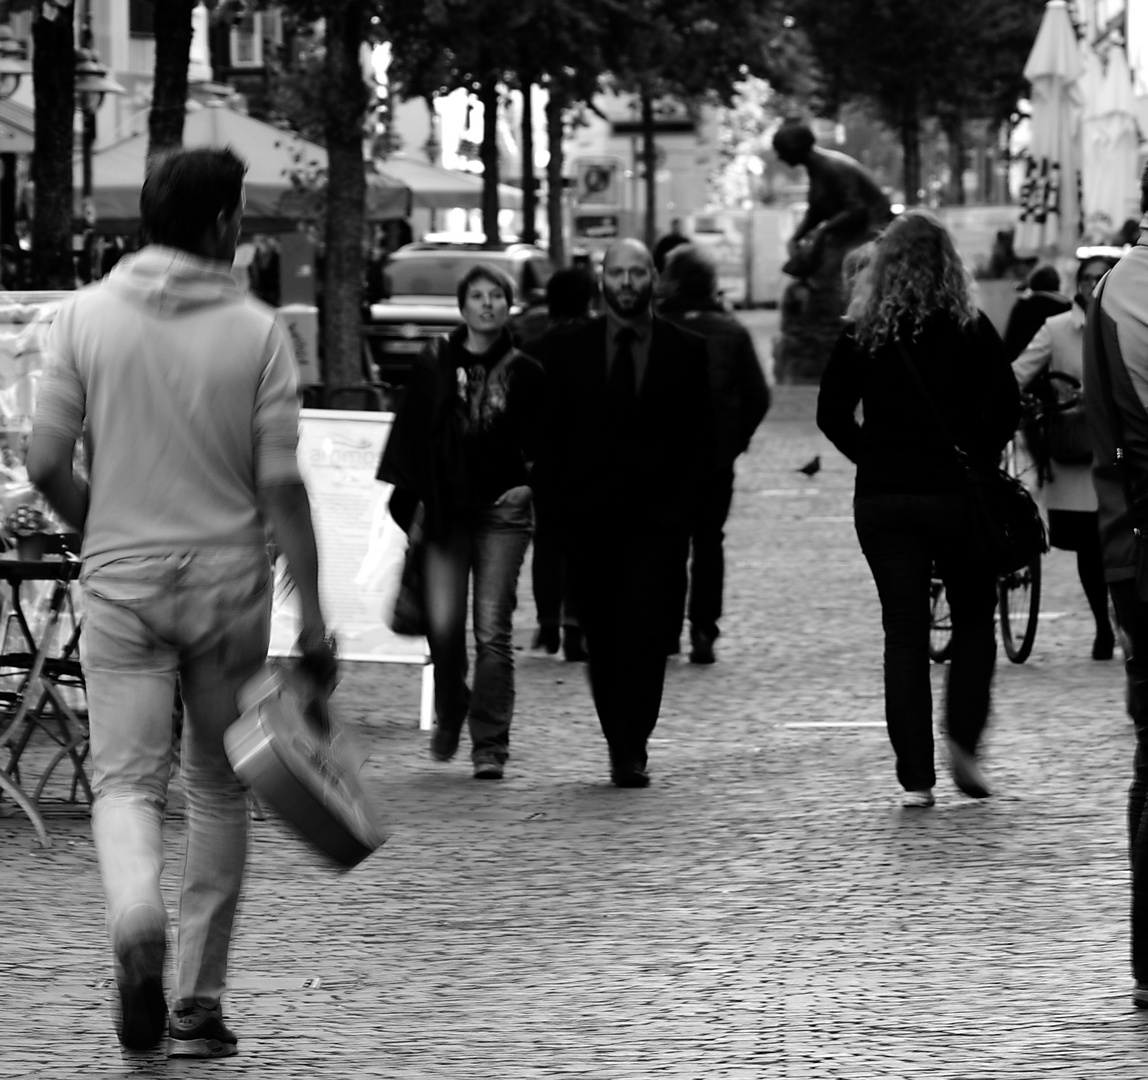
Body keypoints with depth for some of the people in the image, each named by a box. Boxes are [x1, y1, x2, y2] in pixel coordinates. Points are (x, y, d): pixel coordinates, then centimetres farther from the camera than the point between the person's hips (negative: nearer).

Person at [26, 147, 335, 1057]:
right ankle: (198, 1004, 15)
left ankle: (136, 921, -30)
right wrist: (313, 618, -5)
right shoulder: (256, 332, -6)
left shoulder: (87, 315, -2)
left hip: (121, 582, 1)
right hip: (228, 584, -1)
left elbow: (47, 464, -3)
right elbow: (280, 484, -10)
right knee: (219, 789, 13)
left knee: (126, 781, 2)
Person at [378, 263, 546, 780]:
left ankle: (490, 746, -1)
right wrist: (408, 501, 3)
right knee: (444, 626, -5)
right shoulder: (434, 365, 6)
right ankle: (449, 713, 25)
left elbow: (544, 445, 11)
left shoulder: (525, 373, 5)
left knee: (493, 631, -6)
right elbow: (409, 436, 8)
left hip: (503, 510, -1)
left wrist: (530, 484, -5)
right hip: (446, 511, 1)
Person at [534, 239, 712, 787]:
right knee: (603, 637, 3)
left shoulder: (686, 350, 6)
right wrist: (560, 498, 0)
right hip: (589, 515, 2)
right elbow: (552, 433, 10)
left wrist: (683, 500, -4)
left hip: (657, 515, -2)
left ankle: (631, 749, -11)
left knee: (645, 633, -12)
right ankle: (621, 741, 15)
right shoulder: (570, 350, 8)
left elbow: (700, 436, 7)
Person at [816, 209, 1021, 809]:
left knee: (904, 634, 5)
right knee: (973, 622, 16)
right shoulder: (971, 331, -6)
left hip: (882, 499, 1)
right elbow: (1006, 406, -8)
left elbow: (832, 415, -1)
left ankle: (915, 777, 0)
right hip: (958, 496, -1)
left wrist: (874, 459, 10)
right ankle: (963, 743, -2)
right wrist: (977, 462, 5)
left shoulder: (861, 335, -1)